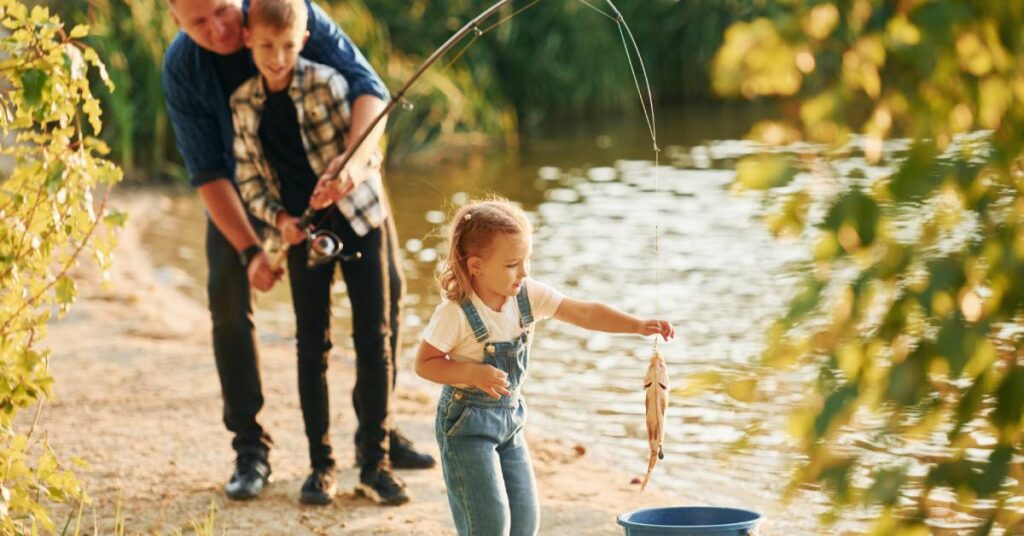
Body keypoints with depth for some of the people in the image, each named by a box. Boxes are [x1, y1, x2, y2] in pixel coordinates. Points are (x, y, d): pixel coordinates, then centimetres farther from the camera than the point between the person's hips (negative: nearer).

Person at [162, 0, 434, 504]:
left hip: (328, 173, 1)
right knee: (228, 298, -15)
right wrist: (250, 250, -33)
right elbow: (207, 172, -22)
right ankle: (250, 451, -5)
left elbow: (368, 87, -34)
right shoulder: (181, 67, -26)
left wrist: (354, 155, -54)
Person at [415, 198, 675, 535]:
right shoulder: (455, 313, -21)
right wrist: (473, 372, -28)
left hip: (510, 416, 6)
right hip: (467, 422, -6)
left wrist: (639, 326, -20)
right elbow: (424, 364, -13)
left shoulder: (529, 295, -6)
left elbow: (585, 313, -9)